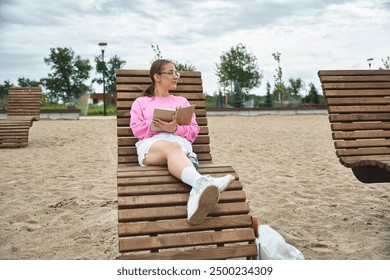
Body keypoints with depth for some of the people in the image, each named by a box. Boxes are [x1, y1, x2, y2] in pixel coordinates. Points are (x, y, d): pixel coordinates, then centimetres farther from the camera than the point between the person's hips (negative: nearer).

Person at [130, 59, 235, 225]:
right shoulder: (141, 102, 29)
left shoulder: (182, 101, 33)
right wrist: (159, 125, -4)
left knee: (173, 151, -40)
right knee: (172, 147, -41)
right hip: (151, 144, -1)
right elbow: (138, 130, 10)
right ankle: (201, 182, -73)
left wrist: (175, 128, -5)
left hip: (180, 143, 1)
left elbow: (194, 131, 17)